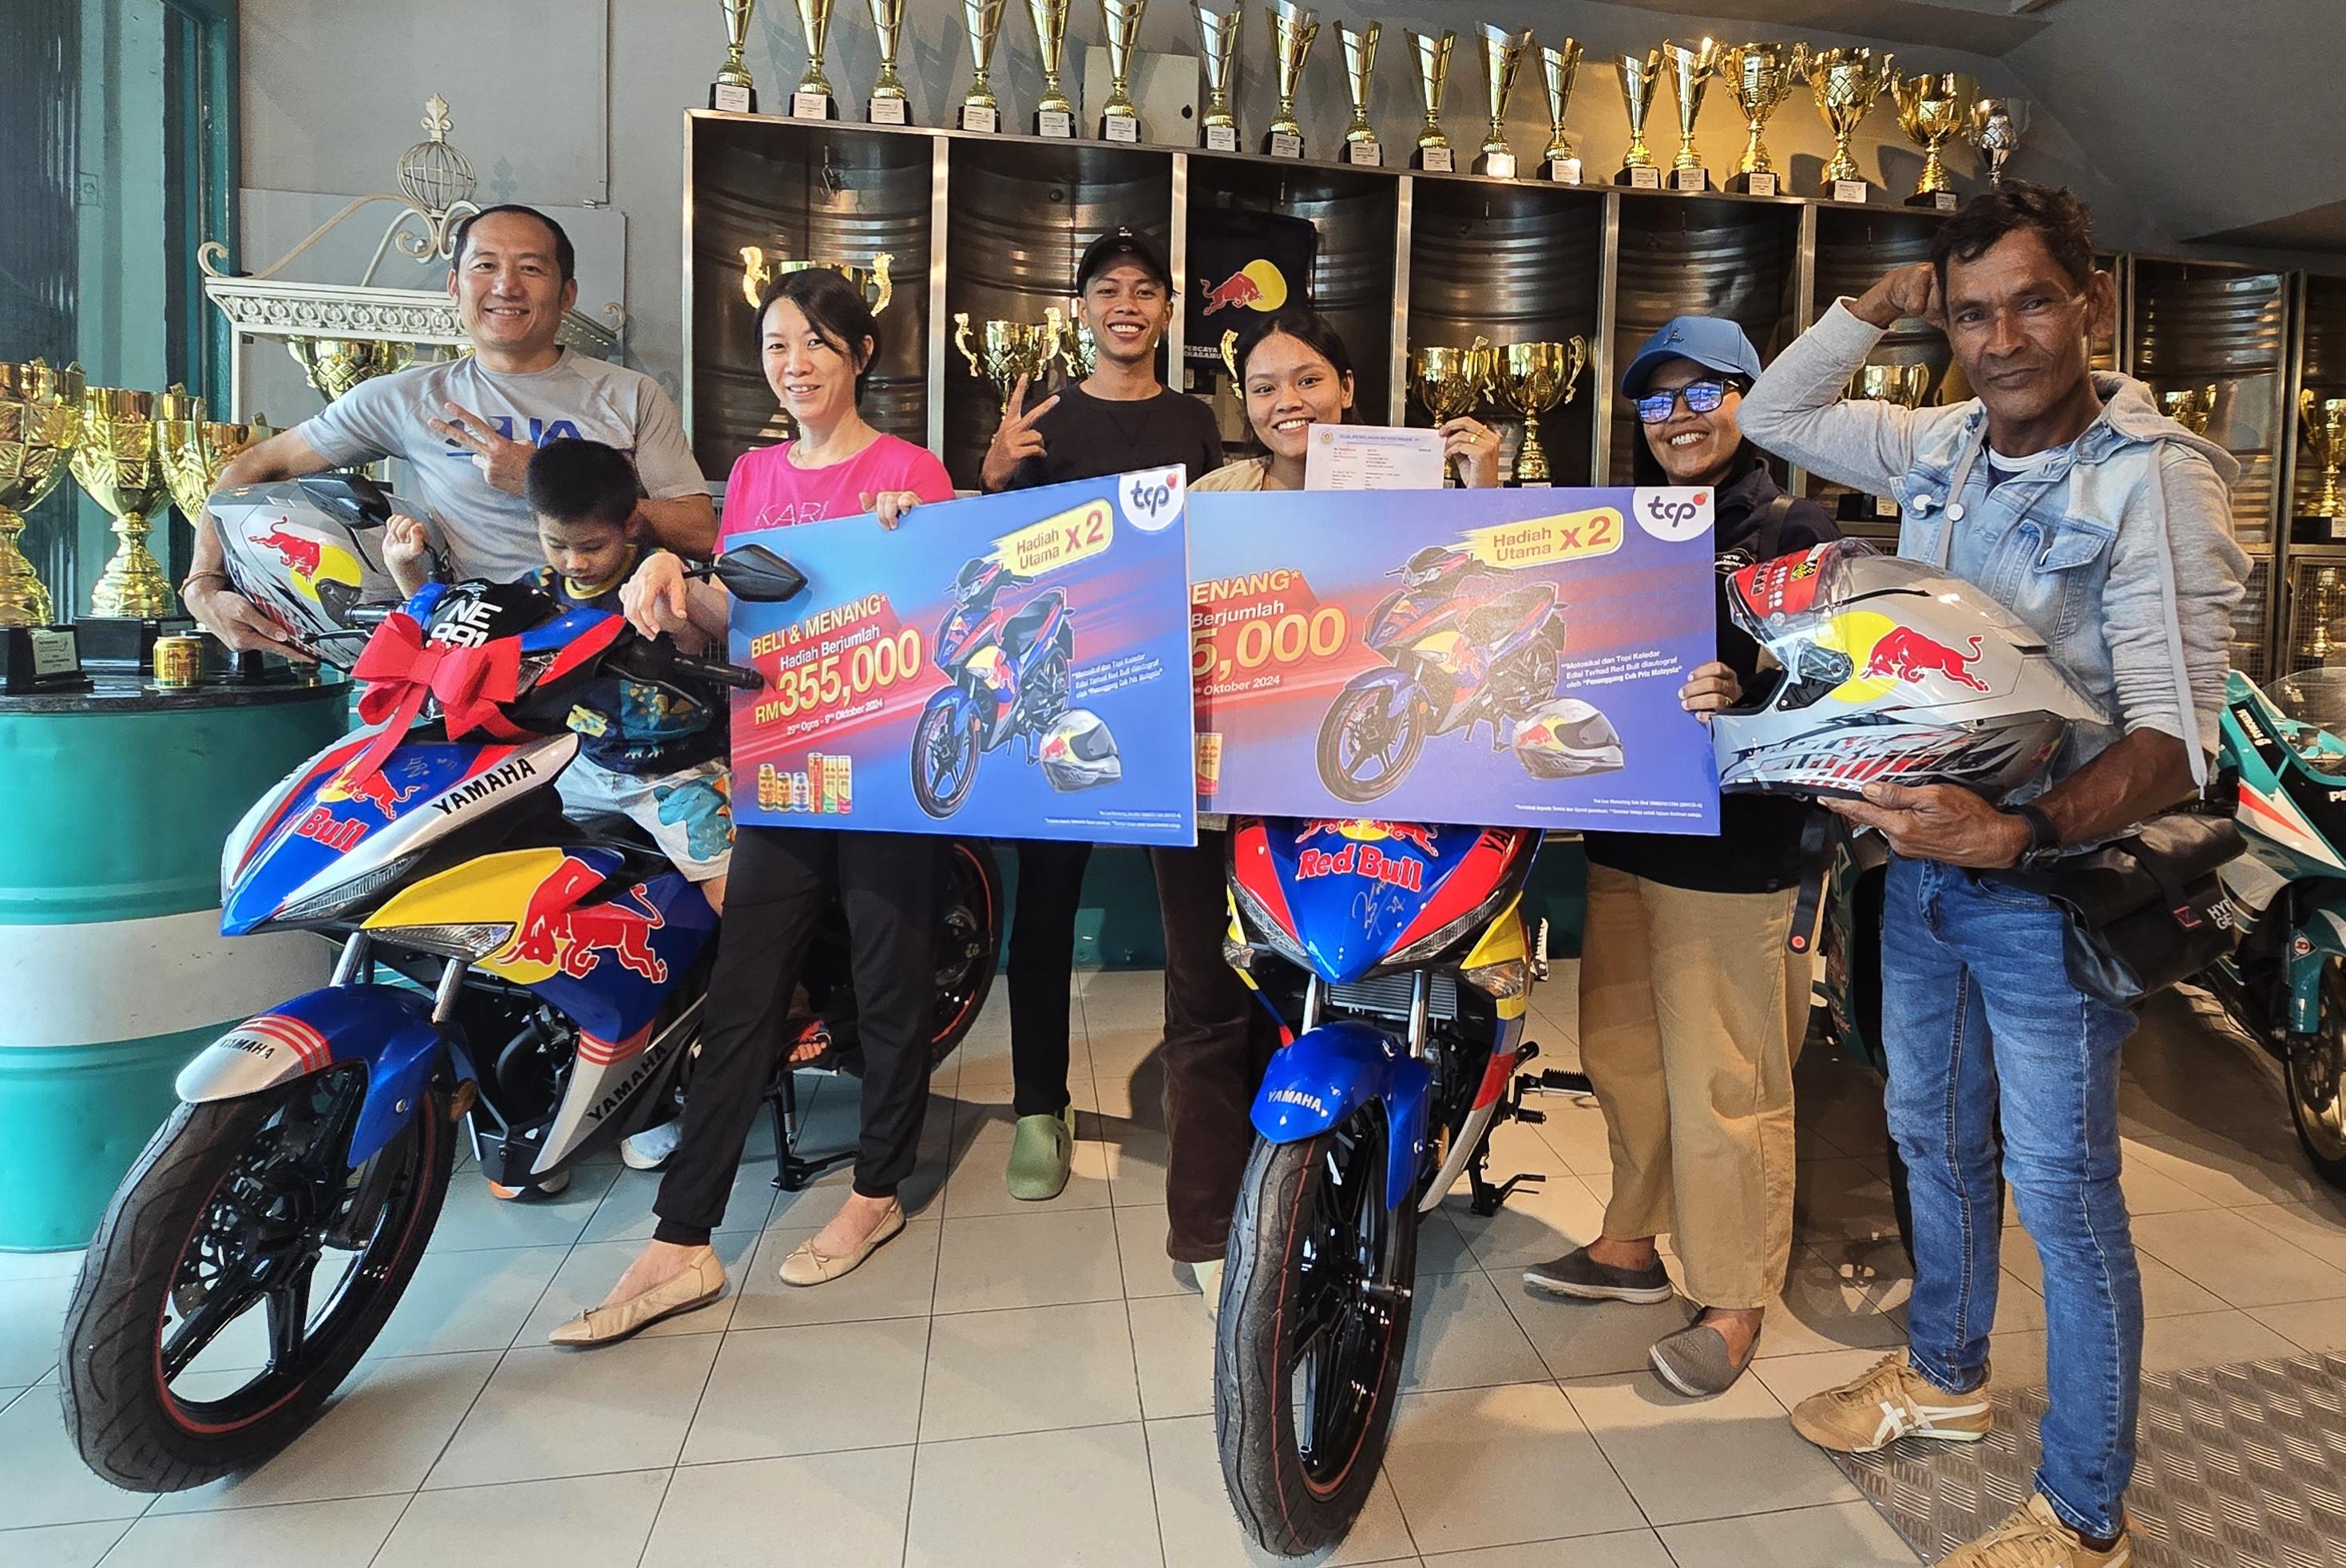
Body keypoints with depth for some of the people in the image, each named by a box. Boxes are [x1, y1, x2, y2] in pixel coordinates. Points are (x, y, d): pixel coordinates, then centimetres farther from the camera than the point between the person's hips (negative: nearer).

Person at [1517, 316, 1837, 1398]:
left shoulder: (1796, 534, -4)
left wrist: (1742, 700, -35)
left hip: (1734, 849, -6)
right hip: (1622, 833, 6)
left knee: (1724, 1084, 2)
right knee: (1623, 1055, 17)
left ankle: (1733, 1300, 20)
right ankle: (1631, 1245, 36)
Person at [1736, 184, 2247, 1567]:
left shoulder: (2155, 475, -16)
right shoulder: (1945, 447, 4)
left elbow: (2175, 738, -23)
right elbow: (1776, 415, 15)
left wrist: (2021, 833, -39)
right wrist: (1884, 303, 2)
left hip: (2049, 882, -7)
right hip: (1923, 854, 7)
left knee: (2063, 1193, 4)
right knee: (1933, 1139, 21)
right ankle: (1946, 1376, 43)